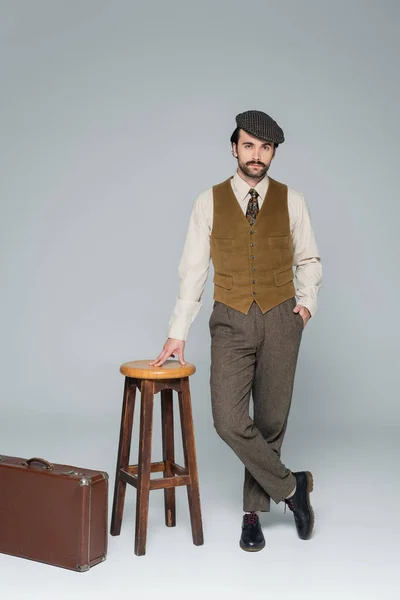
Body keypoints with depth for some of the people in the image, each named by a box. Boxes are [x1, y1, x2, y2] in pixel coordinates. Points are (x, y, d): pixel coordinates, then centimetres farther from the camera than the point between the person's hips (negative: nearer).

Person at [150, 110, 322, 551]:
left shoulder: (291, 200, 3)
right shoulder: (209, 202, 1)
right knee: (229, 420, -13)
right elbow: (193, 270, 2)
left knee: (270, 421, 6)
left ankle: (253, 512, 24)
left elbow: (308, 260, 14)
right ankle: (291, 487, 10)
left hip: (280, 320, 1)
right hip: (231, 322, 0)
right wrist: (177, 333, 0)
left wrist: (307, 300, -4)